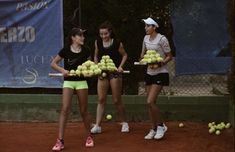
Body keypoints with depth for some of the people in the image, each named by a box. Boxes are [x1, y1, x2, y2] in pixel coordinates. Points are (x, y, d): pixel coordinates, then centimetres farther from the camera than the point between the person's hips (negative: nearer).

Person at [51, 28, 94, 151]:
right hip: (68, 81, -2)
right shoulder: (66, 50, -8)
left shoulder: (85, 50, -1)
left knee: (83, 110, 8)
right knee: (65, 109, -12)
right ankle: (60, 140, -11)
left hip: (81, 82, 2)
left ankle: (89, 137, 25)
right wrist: (62, 70, -18)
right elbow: (53, 63, -2)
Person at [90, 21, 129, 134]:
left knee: (117, 100, 2)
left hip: (114, 72, -3)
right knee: (101, 100, -1)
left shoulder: (117, 43, -10)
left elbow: (124, 55, 3)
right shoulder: (98, 42, 0)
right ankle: (97, 126, 0)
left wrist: (120, 66, -10)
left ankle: (124, 123, 20)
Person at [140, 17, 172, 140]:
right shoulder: (146, 38, 7)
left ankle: (161, 126, 4)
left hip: (160, 73, -7)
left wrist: (161, 63, -24)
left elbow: (169, 56, -8)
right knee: (151, 103, 8)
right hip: (149, 73, 7)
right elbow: (143, 53, 20)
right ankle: (154, 129, 20)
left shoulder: (162, 39, -13)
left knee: (150, 102, -15)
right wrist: (143, 58, -3)